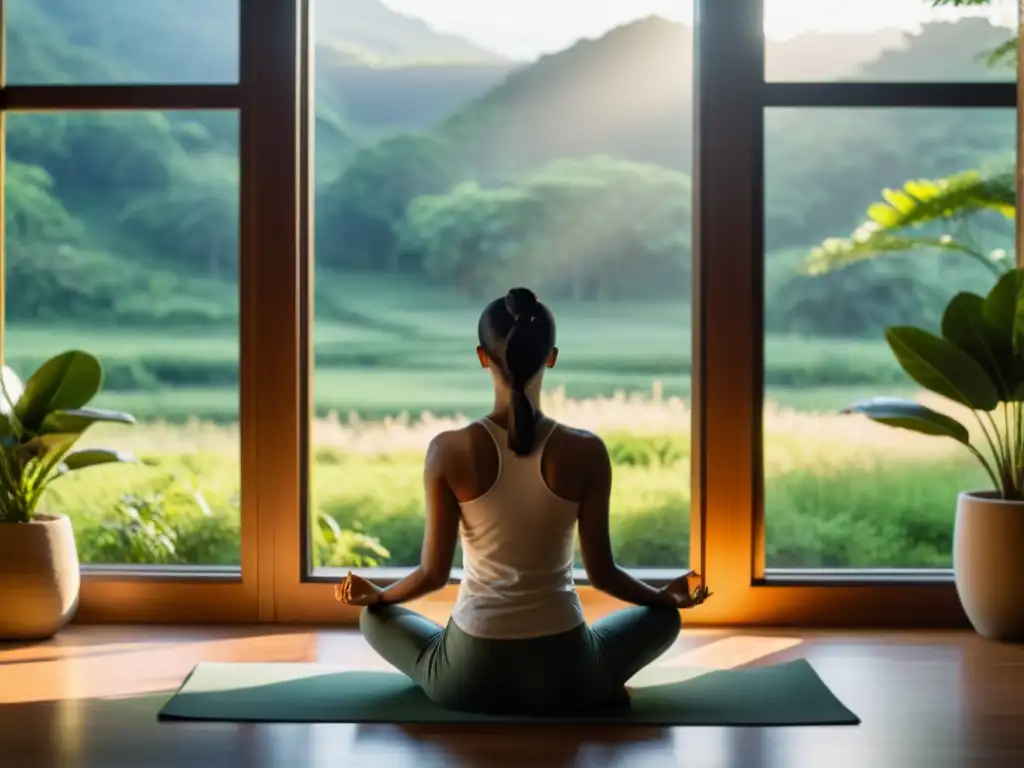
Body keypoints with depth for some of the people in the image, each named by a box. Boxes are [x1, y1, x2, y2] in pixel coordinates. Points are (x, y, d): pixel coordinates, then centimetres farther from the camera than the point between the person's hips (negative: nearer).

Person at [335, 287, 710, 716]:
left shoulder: (449, 450, -12)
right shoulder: (586, 452, -11)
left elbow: (434, 573, -5)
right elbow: (602, 572, -3)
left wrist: (374, 594, 17)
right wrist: (667, 596, 18)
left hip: (469, 675, 0)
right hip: (562, 673, 1)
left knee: (375, 618, 30)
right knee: (664, 617, 30)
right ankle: (597, 694, 6)